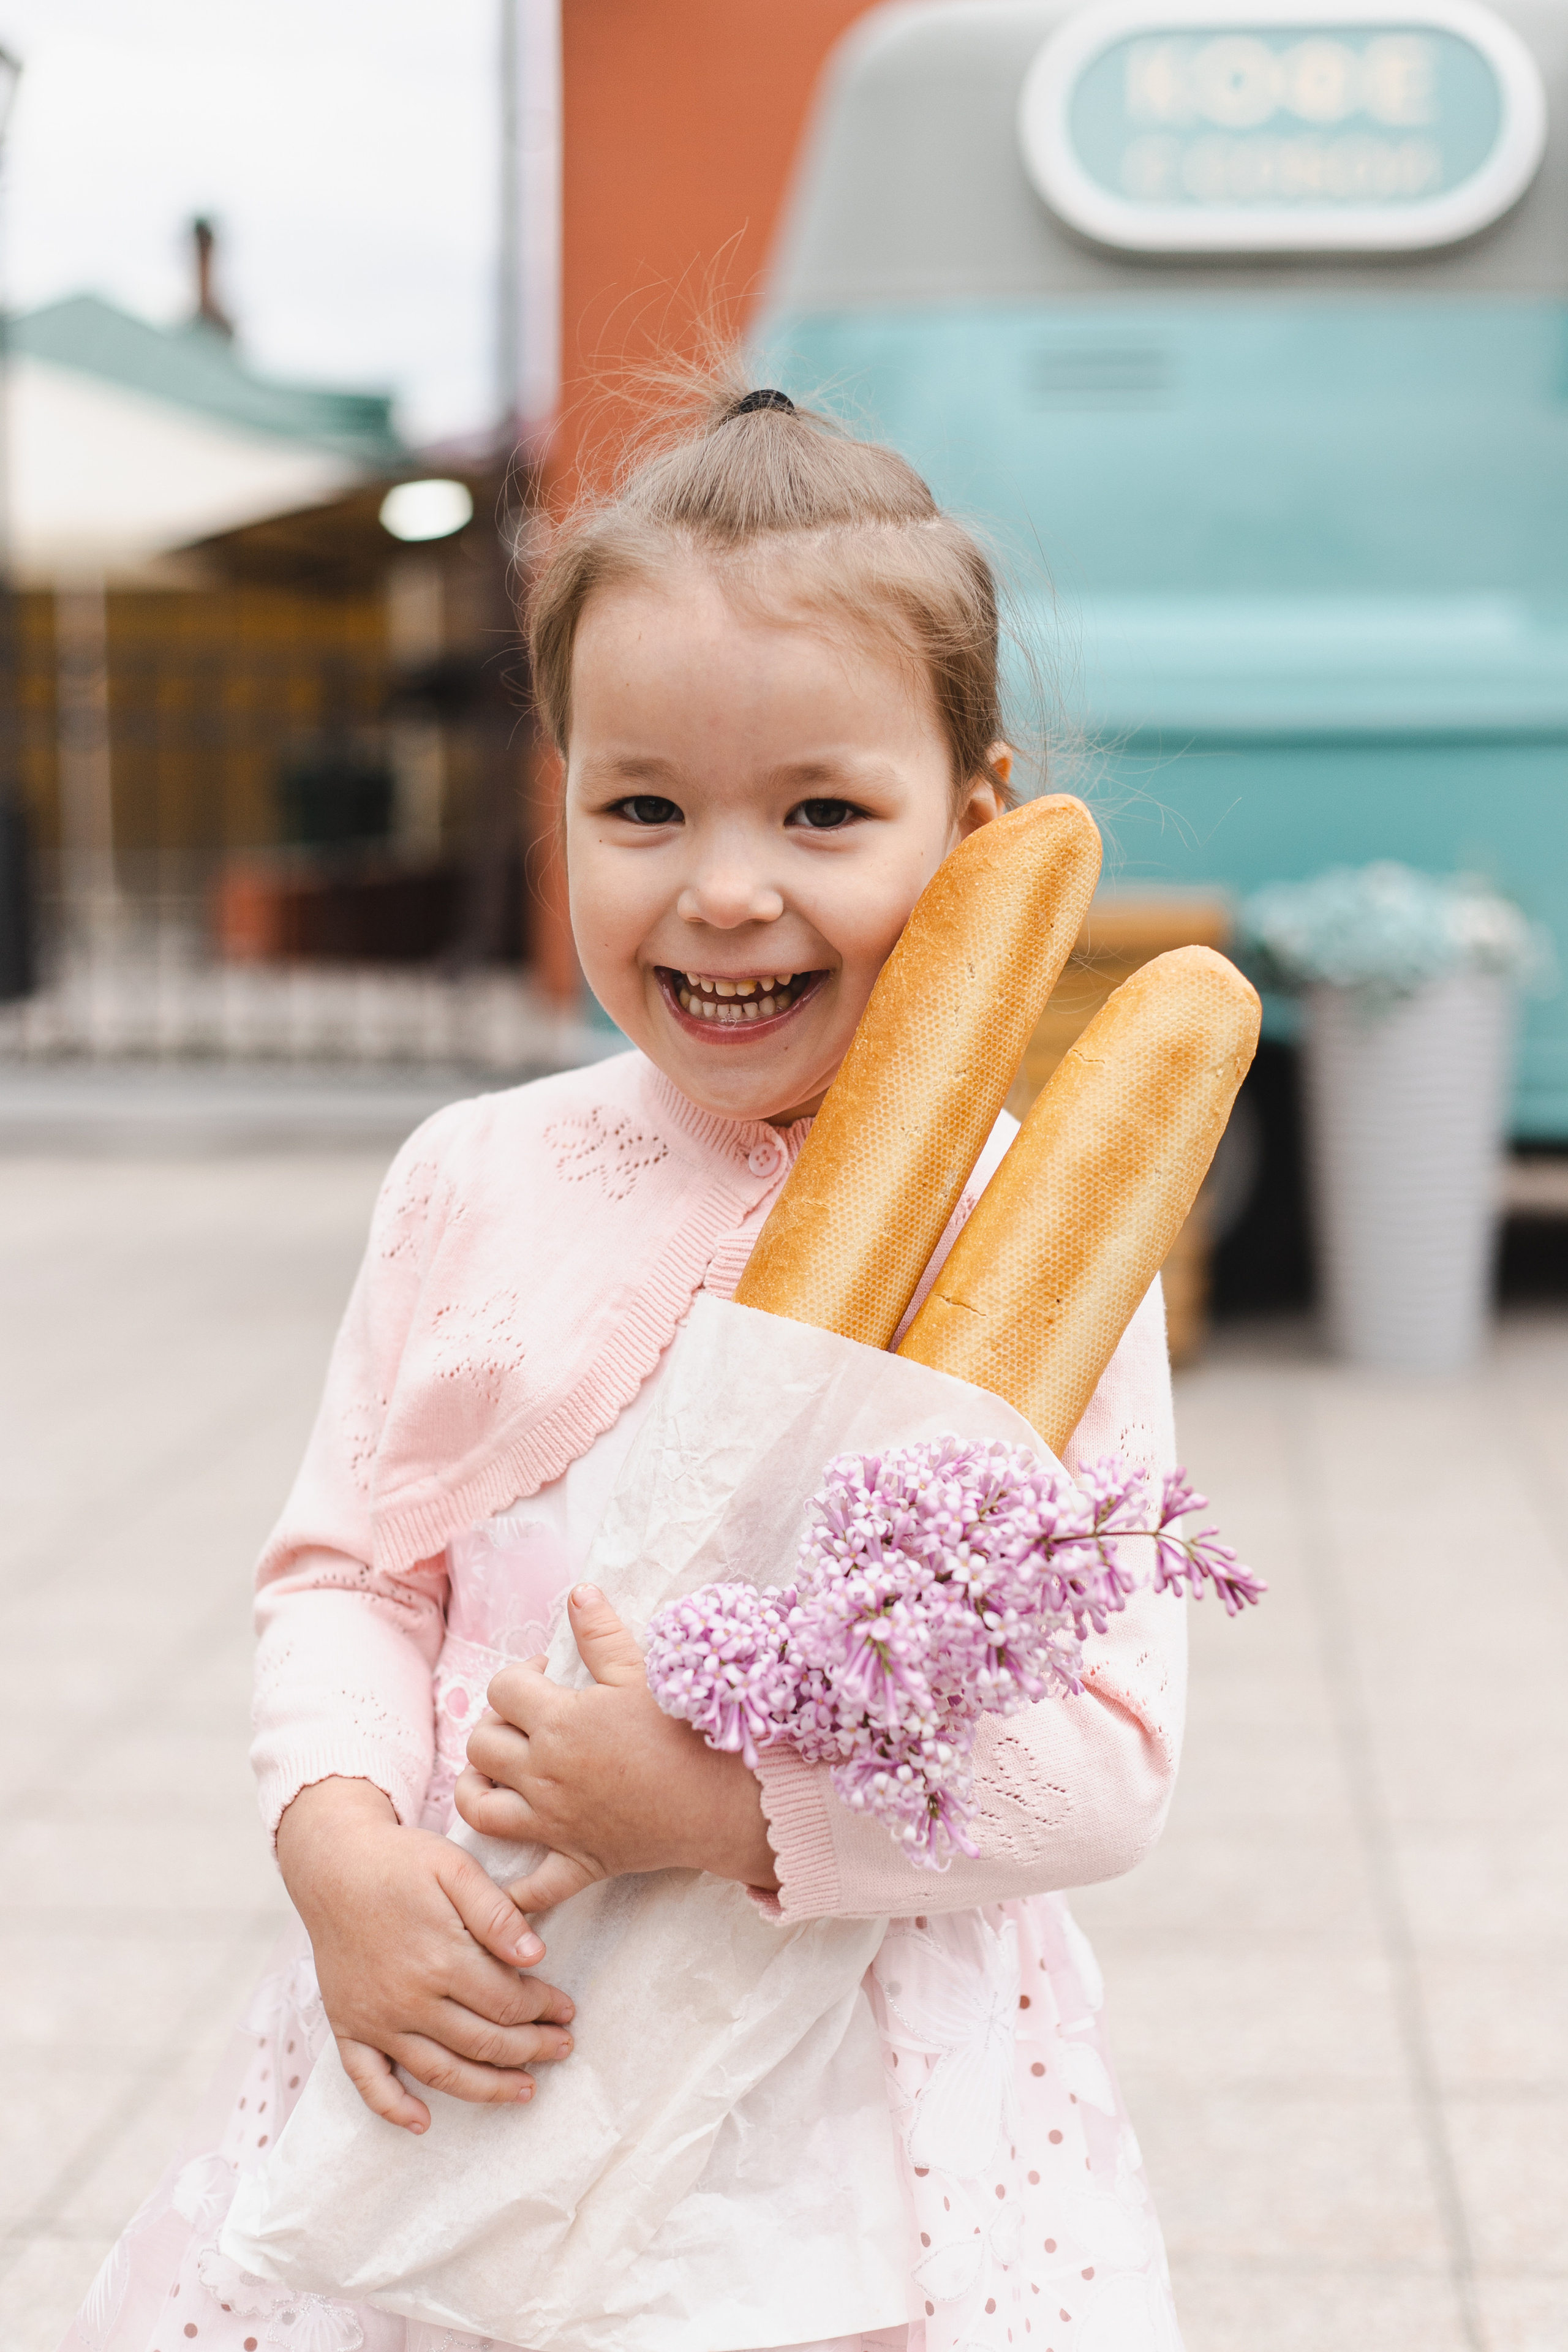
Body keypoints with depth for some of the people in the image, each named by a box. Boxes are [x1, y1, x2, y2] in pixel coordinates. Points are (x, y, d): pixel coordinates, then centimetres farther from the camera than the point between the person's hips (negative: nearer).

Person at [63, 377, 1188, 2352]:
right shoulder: (474, 1179, 0)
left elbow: (1113, 1757, -11)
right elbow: (341, 1571, 6)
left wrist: (741, 1811, -23)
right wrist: (341, 1847, -13)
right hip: (473, 2053, 3)